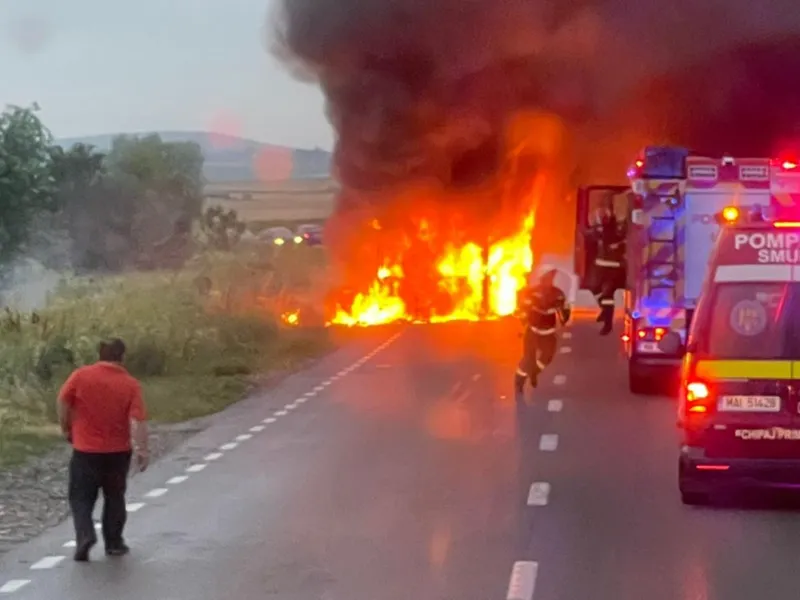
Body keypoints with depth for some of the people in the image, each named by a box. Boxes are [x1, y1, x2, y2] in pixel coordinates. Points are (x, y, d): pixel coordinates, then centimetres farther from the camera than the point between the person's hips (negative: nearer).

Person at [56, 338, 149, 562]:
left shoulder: (81, 375, -8)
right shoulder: (131, 384, -9)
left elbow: (63, 403, -4)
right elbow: (137, 421, -15)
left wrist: (67, 429, 11)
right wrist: (142, 449, -10)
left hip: (85, 450, -1)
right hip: (118, 451, 1)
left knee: (81, 497, 8)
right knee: (114, 498, 17)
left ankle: (85, 535, -13)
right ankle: (114, 543, 21)